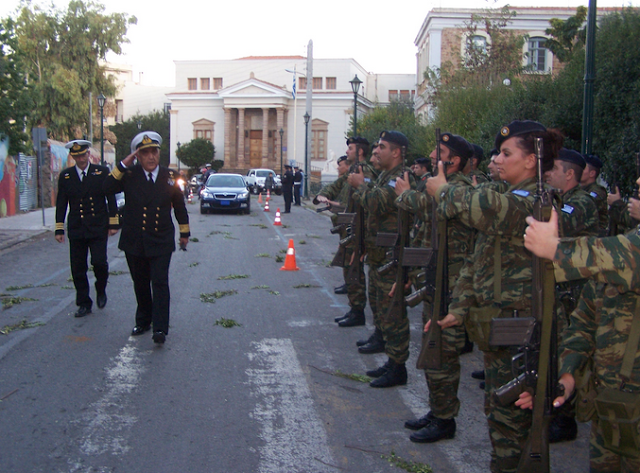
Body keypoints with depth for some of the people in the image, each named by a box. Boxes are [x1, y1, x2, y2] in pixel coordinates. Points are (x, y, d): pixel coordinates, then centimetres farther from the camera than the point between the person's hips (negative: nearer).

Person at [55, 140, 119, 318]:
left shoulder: (102, 172, 2)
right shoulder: (65, 176, 7)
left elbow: (111, 199, 3)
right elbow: (61, 204, 9)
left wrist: (113, 223, -1)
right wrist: (59, 229, 5)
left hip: (98, 229, -2)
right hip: (76, 230, 2)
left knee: (99, 262, -12)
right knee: (78, 269, 3)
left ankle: (101, 291, 17)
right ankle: (84, 304, 16)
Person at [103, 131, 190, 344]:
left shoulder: (169, 176, -1)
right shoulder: (129, 175, -3)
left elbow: (179, 206, 10)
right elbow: (107, 188, -19)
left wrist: (184, 232, 15)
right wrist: (123, 165, -22)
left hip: (161, 242, -1)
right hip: (134, 242, 2)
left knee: (160, 283, -9)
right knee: (141, 285, 14)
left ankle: (160, 328, -10)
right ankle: (143, 321, 30)